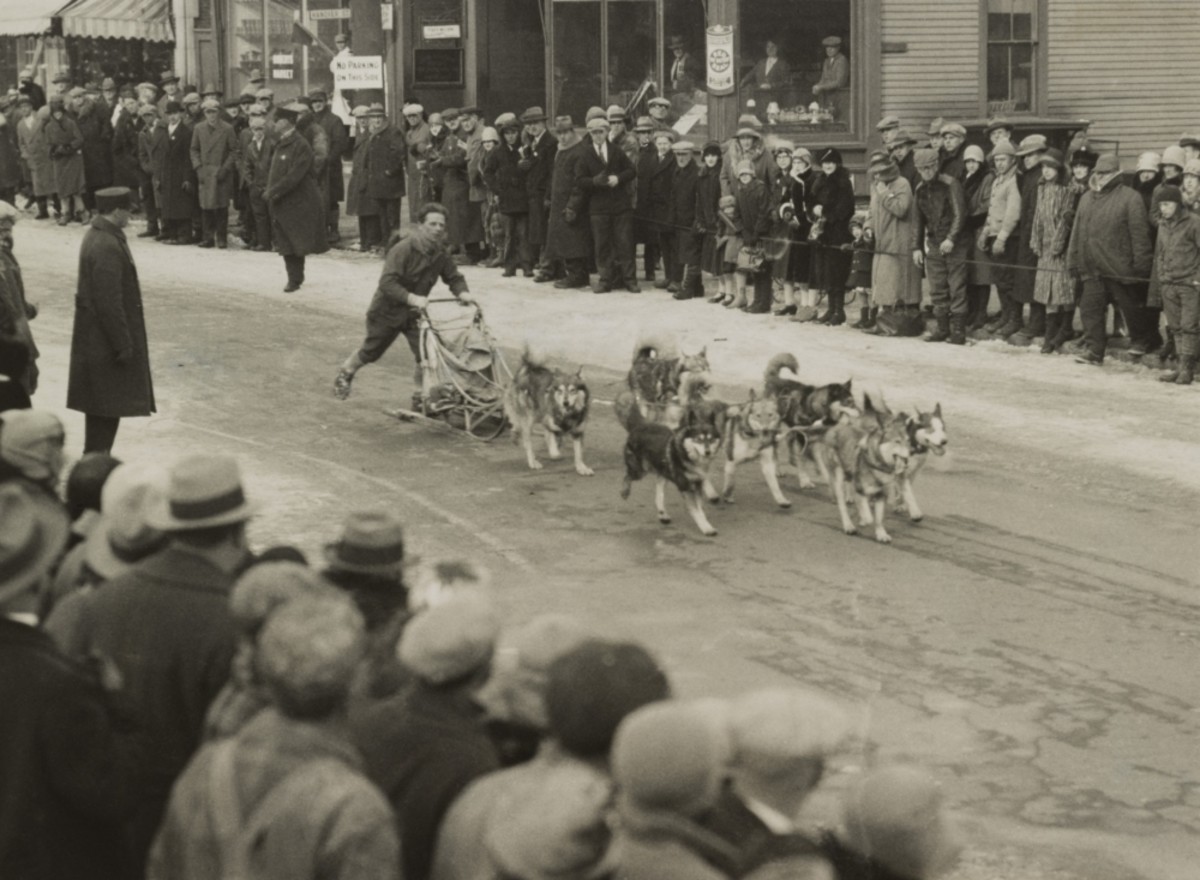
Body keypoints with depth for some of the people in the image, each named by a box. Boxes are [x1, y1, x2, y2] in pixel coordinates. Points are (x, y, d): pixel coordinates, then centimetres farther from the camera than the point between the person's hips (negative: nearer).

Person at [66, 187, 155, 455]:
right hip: (104, 339, -10)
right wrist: (123, 344, -19)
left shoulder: (96, 236, 9)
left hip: (96, 339, 10)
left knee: (101, 407, 16)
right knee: (107, 408, -4)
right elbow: (109, 302, -24)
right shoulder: (107, 247, -23)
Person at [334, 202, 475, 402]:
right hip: (387, 310, -5)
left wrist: (462, 292, -19)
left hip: (414, 311, 5)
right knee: (370, 352, 14)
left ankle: (421, 395, 4)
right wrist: (412, 298, -47)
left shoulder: (441, 253, -7)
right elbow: (387, 282, -34)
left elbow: (453, 277, 4)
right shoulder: (403, 249, -28)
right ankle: (345, 375, 43)